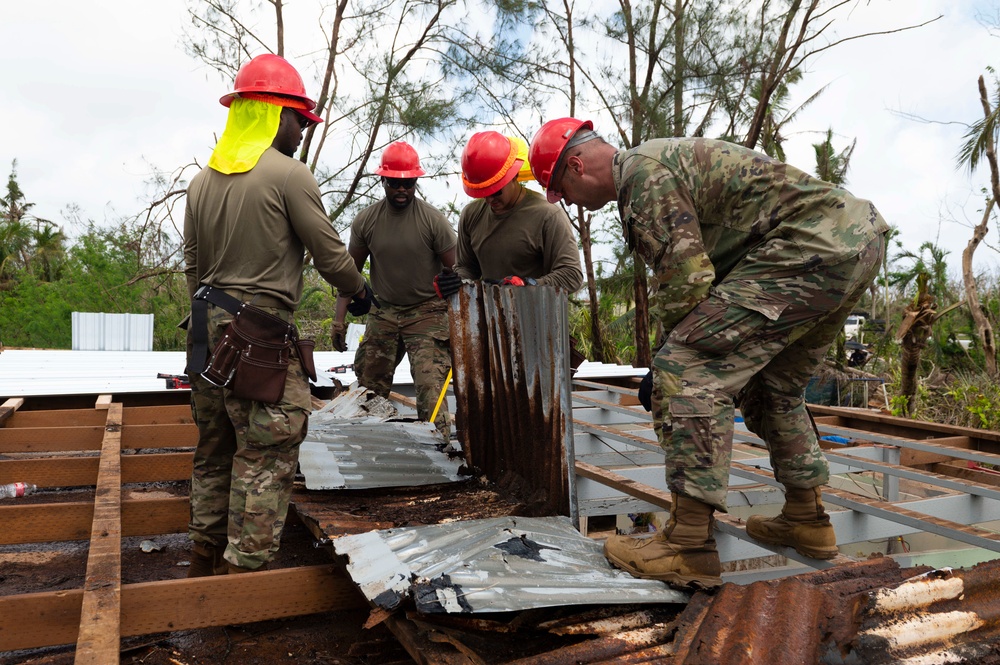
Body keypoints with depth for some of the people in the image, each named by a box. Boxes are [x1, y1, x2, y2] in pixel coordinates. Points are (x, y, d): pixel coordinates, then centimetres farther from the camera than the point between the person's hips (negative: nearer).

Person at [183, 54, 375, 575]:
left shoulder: (202, 180, 12)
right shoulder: (289, 175, -9)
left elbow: (193, 265, 17)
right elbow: (330, 253, -6)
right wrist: (360, 292, 12)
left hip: (208, 330, 8)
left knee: (215, 450, 18)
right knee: (266, 457, -2)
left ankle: (203, 569, 30)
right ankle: (243, 572, 0)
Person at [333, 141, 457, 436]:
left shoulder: (433, 219, -8)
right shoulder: (365, 220, 1)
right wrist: (340, 317, 2)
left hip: (427, 312, -4)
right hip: (384, 312, 4)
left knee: (429, 386, -16)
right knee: (368, 387, 6)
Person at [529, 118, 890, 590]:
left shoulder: (643, 172, -10)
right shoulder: (665, 160, 24)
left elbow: (686, 279, -17)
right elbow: (702, 272, 24)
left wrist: (670, 358, -3)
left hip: (811, 247, -11)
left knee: (687, 370, -15)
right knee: (772, 387, 23)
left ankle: (688, 547, -14)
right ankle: (807, 520, 32)